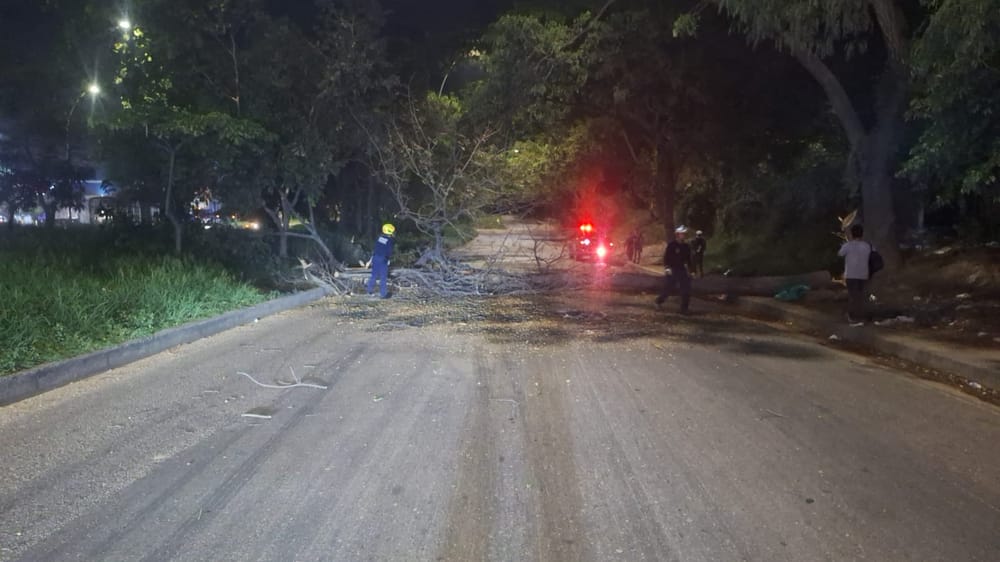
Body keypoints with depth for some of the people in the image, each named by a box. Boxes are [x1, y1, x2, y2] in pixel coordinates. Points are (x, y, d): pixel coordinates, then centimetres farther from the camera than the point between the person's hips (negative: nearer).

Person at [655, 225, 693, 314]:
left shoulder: (686, 247, 8)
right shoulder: (671, 245, -8)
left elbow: (688, 259, 14)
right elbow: (666, 257, -10)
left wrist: (689, 270, 12)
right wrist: (667, 267, -18)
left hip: (682, 270, 5)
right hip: (672, 270, -5)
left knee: (686, 290, -2)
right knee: (668, 288, 1)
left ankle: (684, 309, 6)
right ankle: (659, 301, 26)